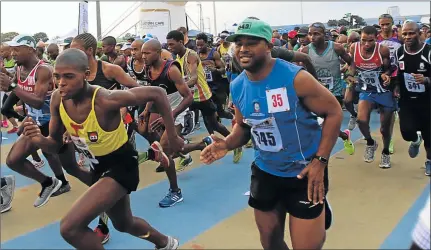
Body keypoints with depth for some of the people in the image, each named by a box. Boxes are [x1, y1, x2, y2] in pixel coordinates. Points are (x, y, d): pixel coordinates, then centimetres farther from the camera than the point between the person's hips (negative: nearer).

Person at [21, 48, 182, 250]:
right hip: (98, 166, 8)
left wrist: (172, 137, -16)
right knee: (124, 224, 29)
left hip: (121, 164, -7)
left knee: (70, 227, -19)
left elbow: (157, 94, -23)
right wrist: (39, 140, -23)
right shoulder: (58, 99, -12)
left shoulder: (106, 100, -31)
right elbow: (56, 144, 0)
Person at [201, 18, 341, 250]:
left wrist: (320, 160, -18)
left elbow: (334, 112, -14)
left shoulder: (296, 78, -21)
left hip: (304, 171, -5)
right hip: (265, 171, 6)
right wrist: (227, 144, -11)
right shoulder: (237, 87, -4)